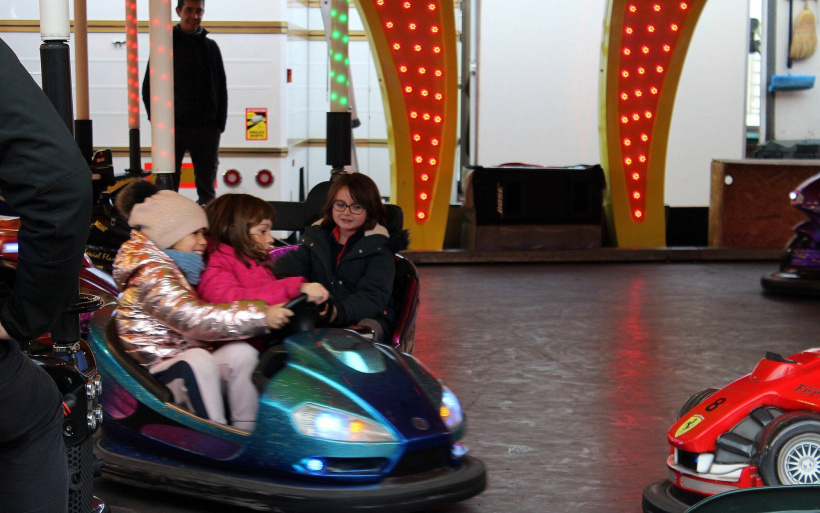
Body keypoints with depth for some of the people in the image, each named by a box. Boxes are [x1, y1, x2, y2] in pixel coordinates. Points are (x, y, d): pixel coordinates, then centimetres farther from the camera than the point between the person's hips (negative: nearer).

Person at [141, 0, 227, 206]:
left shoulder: (210, 47, 11)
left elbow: (221, 89, 13)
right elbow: (148, 87, 5)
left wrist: (219, 124, 3)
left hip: (206, 129, 2)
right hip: (173, 127, -2)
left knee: (207, 185, 8)